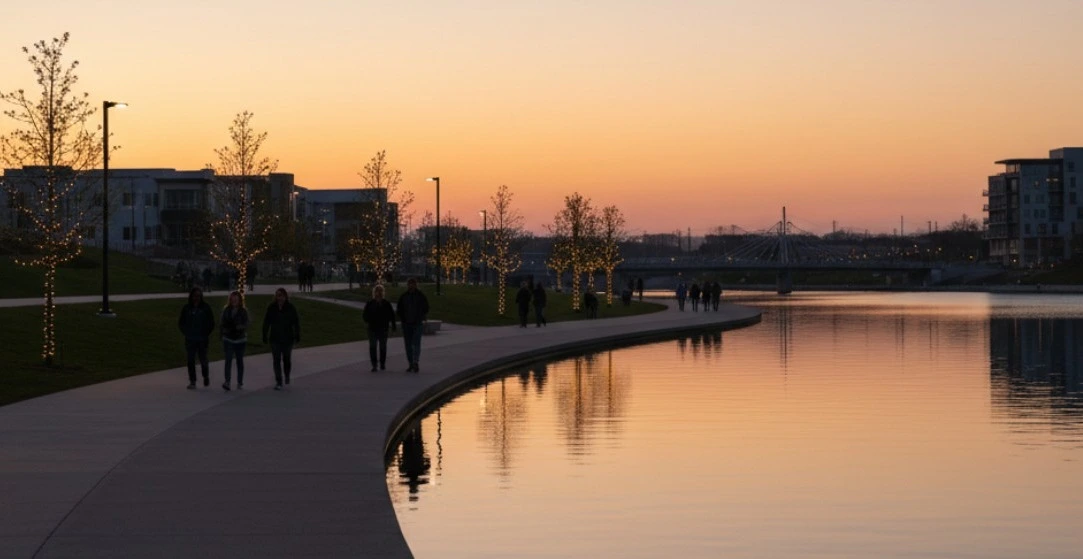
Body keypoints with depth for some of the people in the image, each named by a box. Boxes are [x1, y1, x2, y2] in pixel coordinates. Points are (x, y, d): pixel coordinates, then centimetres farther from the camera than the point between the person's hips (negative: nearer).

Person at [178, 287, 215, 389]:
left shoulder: (206, 308, -3)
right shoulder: (186, 308, 2)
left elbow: (211, 323, 4)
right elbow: (181, 322, 12)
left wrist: (206, 333, 0)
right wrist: (186, 332, 2)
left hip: (202, 339, -2)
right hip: (190, 339, 2)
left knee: (203, 359, 1)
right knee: (191, 361, -1)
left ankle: (206, 376, 28)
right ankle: (192, 382, 5)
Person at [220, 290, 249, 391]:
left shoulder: (243, 311, -2)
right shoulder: (226, 311, 3)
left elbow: (246, 326, -5)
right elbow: (223, 325, 9)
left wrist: (239, 327, -24)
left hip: (240, 339, 0)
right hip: (228, 339, 0)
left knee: (240, 360, 9)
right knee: (228, 360, -13)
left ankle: (240, 382, 18)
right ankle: (227, 382, -22)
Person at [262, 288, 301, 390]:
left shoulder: (290, 308, -4)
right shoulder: (271, 308, -2)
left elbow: (296, 323, -2)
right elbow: (266, 323, 2)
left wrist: (297, 336, -7)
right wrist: (265, 336, 0)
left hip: (288, 339, -1)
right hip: (275, 339, 1)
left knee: (287, 359, 9)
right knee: (276, 360, -3)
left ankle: (287, 375, 38)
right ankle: (278, 382, -1)